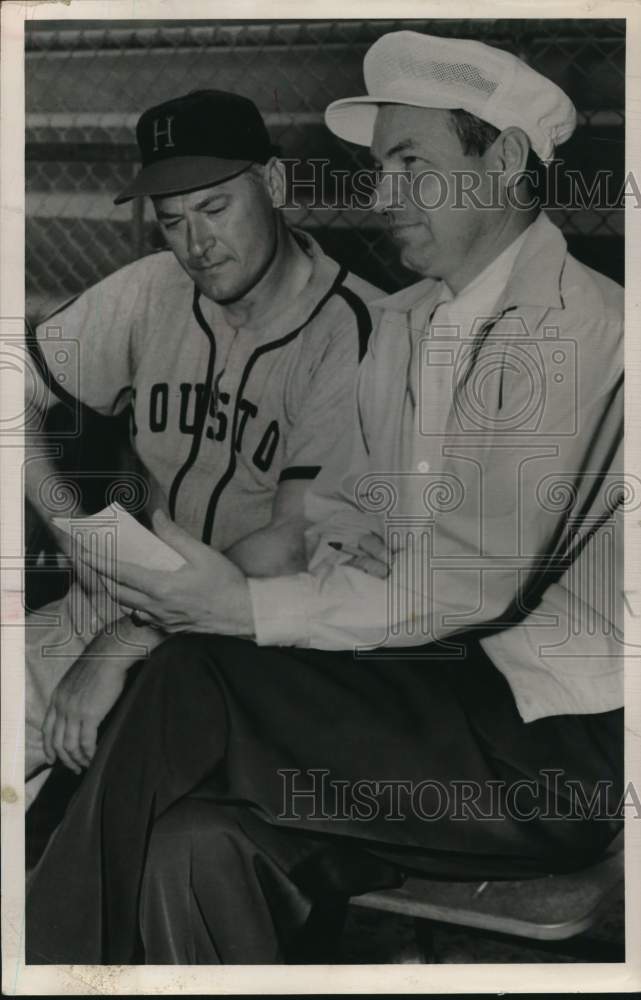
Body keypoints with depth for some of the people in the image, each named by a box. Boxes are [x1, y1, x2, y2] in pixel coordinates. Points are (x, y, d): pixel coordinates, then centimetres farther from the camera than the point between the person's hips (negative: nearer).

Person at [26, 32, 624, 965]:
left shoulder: (578, 326, -14)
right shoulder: (403, 320, 13)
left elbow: (479, 578, -20)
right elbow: (344, 493, 19)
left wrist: (250, 607, -17)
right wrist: (339, 546, -4)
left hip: (554, 738, -7)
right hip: (419, 674, 7)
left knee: (196, 686, -22)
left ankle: (65, 951, -4)